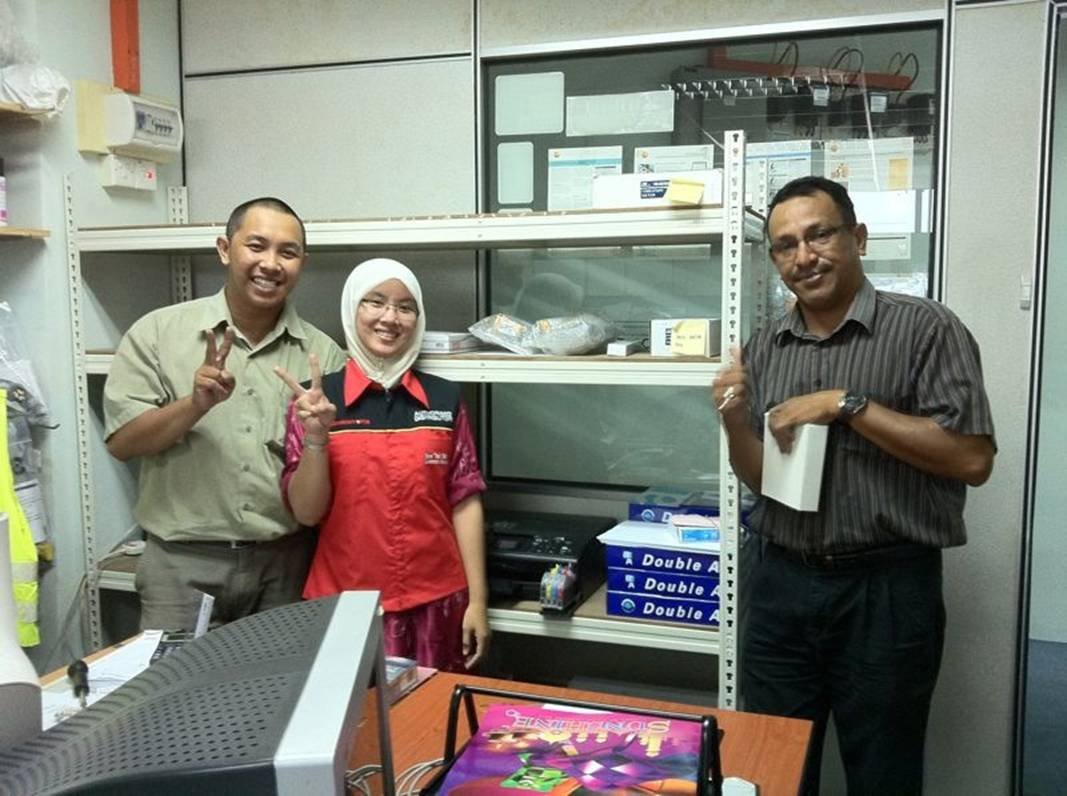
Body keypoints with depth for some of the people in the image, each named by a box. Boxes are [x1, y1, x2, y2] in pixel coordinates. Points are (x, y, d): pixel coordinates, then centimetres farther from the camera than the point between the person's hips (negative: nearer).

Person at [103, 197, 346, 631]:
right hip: (182, 563, -1)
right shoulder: (157, 332, -1)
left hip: (286, 562, 2)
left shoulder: (323, 353, 2)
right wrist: (196, 404, -19)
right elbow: (121, 441, -5)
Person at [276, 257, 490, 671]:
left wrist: (477, 599, 0)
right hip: (346, 600, -1)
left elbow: (464, 502, 2)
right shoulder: (316, 398, -3)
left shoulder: (444, 398, 0)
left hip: (435, 601, 1)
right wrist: (315, 438, -20)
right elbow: (307, 512, -4)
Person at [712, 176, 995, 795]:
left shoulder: (925, 328, -8)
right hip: (782, 583, 4)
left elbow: (973, 459, -15)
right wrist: (734, 420, -7)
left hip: (886, 588, -4)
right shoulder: (766, 348, 7)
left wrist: (847, 405, -18)